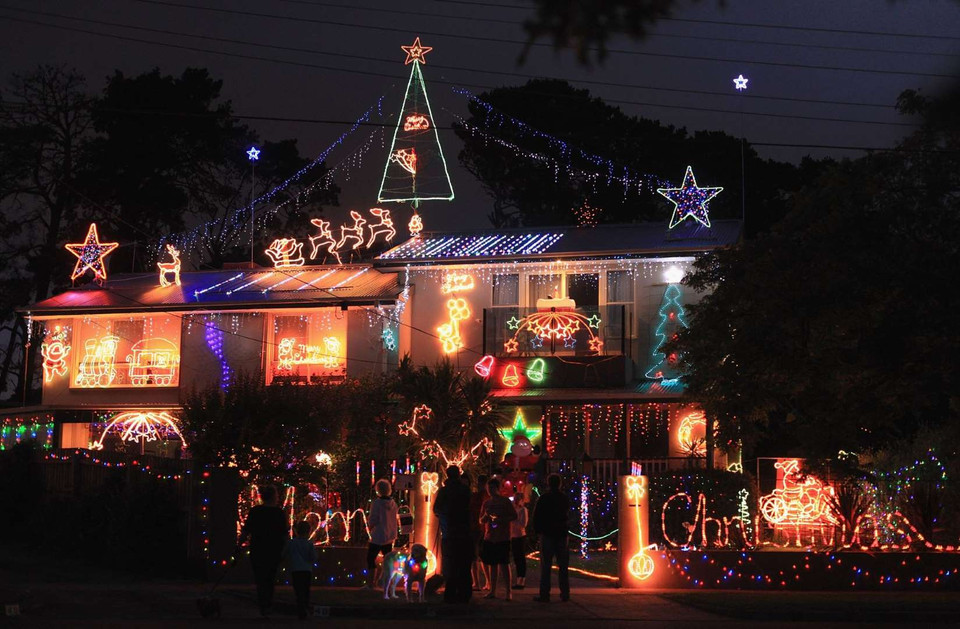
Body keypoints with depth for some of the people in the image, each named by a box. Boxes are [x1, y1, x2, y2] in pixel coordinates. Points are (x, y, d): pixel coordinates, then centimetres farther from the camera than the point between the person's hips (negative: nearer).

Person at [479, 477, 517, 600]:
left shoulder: (505, 501, -1)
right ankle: (492, 591, 13)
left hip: (502, 538, -5)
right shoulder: (486, 503, 13)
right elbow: (481, 521, 16)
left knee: (503, 563, -8)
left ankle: (508, 592, -6)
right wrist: (486, 516, -6)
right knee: (492, 564, 8)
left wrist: (501, 520, -16)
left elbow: (514, 516, -3)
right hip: (489, 537, 5)